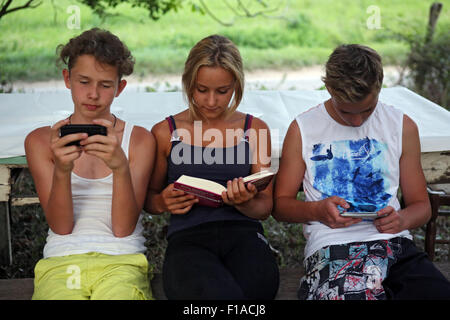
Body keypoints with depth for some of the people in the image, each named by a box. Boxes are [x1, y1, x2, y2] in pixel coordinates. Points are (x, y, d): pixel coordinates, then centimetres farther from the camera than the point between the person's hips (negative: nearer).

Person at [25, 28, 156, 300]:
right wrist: (61, 171, -18)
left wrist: (121, 167, -18)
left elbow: (123, 229, -2)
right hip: (61, 261, 1)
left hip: (121, 260, 0)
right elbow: (61, 227, 0)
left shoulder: (140, 140, 9)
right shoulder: (40, 141, 10)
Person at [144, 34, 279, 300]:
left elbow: (265, 208, 13)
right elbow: (149, 197, 20)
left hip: (243, 233, 1)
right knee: (219, 294, -36)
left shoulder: (255, 129, 15)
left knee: (254, 283, -36)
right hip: (188, 238, -1)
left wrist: (244, 203, -11)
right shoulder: (165, 133, 13)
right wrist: (163, 202, -5)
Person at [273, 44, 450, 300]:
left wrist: (402, 219, -5)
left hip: (395, 242, 3)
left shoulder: (403, 127, 14)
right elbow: (281, 204, 11)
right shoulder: (303, 129, 8)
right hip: (330, 247, -2)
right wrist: (317, 210, -10)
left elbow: (421, 204, 19)